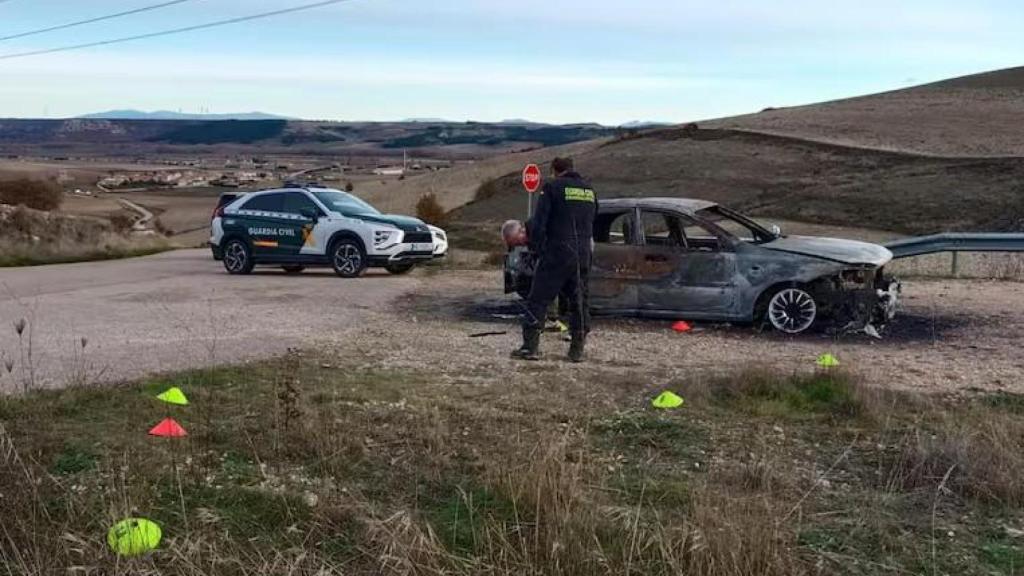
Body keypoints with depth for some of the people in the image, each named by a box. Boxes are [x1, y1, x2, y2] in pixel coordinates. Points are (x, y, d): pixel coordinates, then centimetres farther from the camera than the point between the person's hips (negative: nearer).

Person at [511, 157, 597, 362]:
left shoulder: (553, 187, -5)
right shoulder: (589, 190, 13)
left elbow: (539, 222, -10)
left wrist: (537, 246, 4)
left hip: (557, 254, -5)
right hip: (584, 255, 5)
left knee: (539, 300, 1)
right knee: (580, 302, 12)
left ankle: (530, 346, -2)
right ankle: (577, 350, 13)